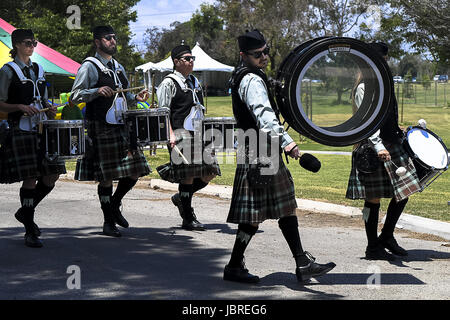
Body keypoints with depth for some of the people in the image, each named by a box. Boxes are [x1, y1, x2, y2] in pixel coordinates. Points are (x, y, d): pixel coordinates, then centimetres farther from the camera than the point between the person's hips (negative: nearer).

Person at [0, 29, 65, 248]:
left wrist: (49, 110, 5)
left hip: (43, 129, 7)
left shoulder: (38, 70, 17)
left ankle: (25, 212, 25)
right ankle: (30, 232, 1)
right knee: (30, 179, -7)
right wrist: (21, 107, -18)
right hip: (22, 130, -7)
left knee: (52, 176, 3)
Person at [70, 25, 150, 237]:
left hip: (122, 126, 7)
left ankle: (114, 203, 27)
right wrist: (97, 91, -24)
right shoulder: (89, 67, -4)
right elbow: (75, 96, -10)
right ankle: (109, 223, 8)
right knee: (106, 176, -3)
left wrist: (136, 98, 5)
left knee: (135, 170, 4)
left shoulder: (118, 67, 19)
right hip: (101, 129, -7)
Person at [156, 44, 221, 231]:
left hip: (198, 134, 8)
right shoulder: (169, 83, -4)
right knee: (188, 175, -8)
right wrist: (171, 135, -18)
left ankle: (182, 198, 24)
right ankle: (188, 219, 1)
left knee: (210, 172, 4)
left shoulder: (195, 82, 20)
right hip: (181, 134, -8)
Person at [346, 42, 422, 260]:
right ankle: (373, 248, 9)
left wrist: (399, 135, 23)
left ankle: (387, 237, 23)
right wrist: (378, 146, -31)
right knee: (374, 199, -1)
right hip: (373, 149, -9)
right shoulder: (364, 88, -12)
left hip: (391, 145, 9)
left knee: (404, 191, 8)